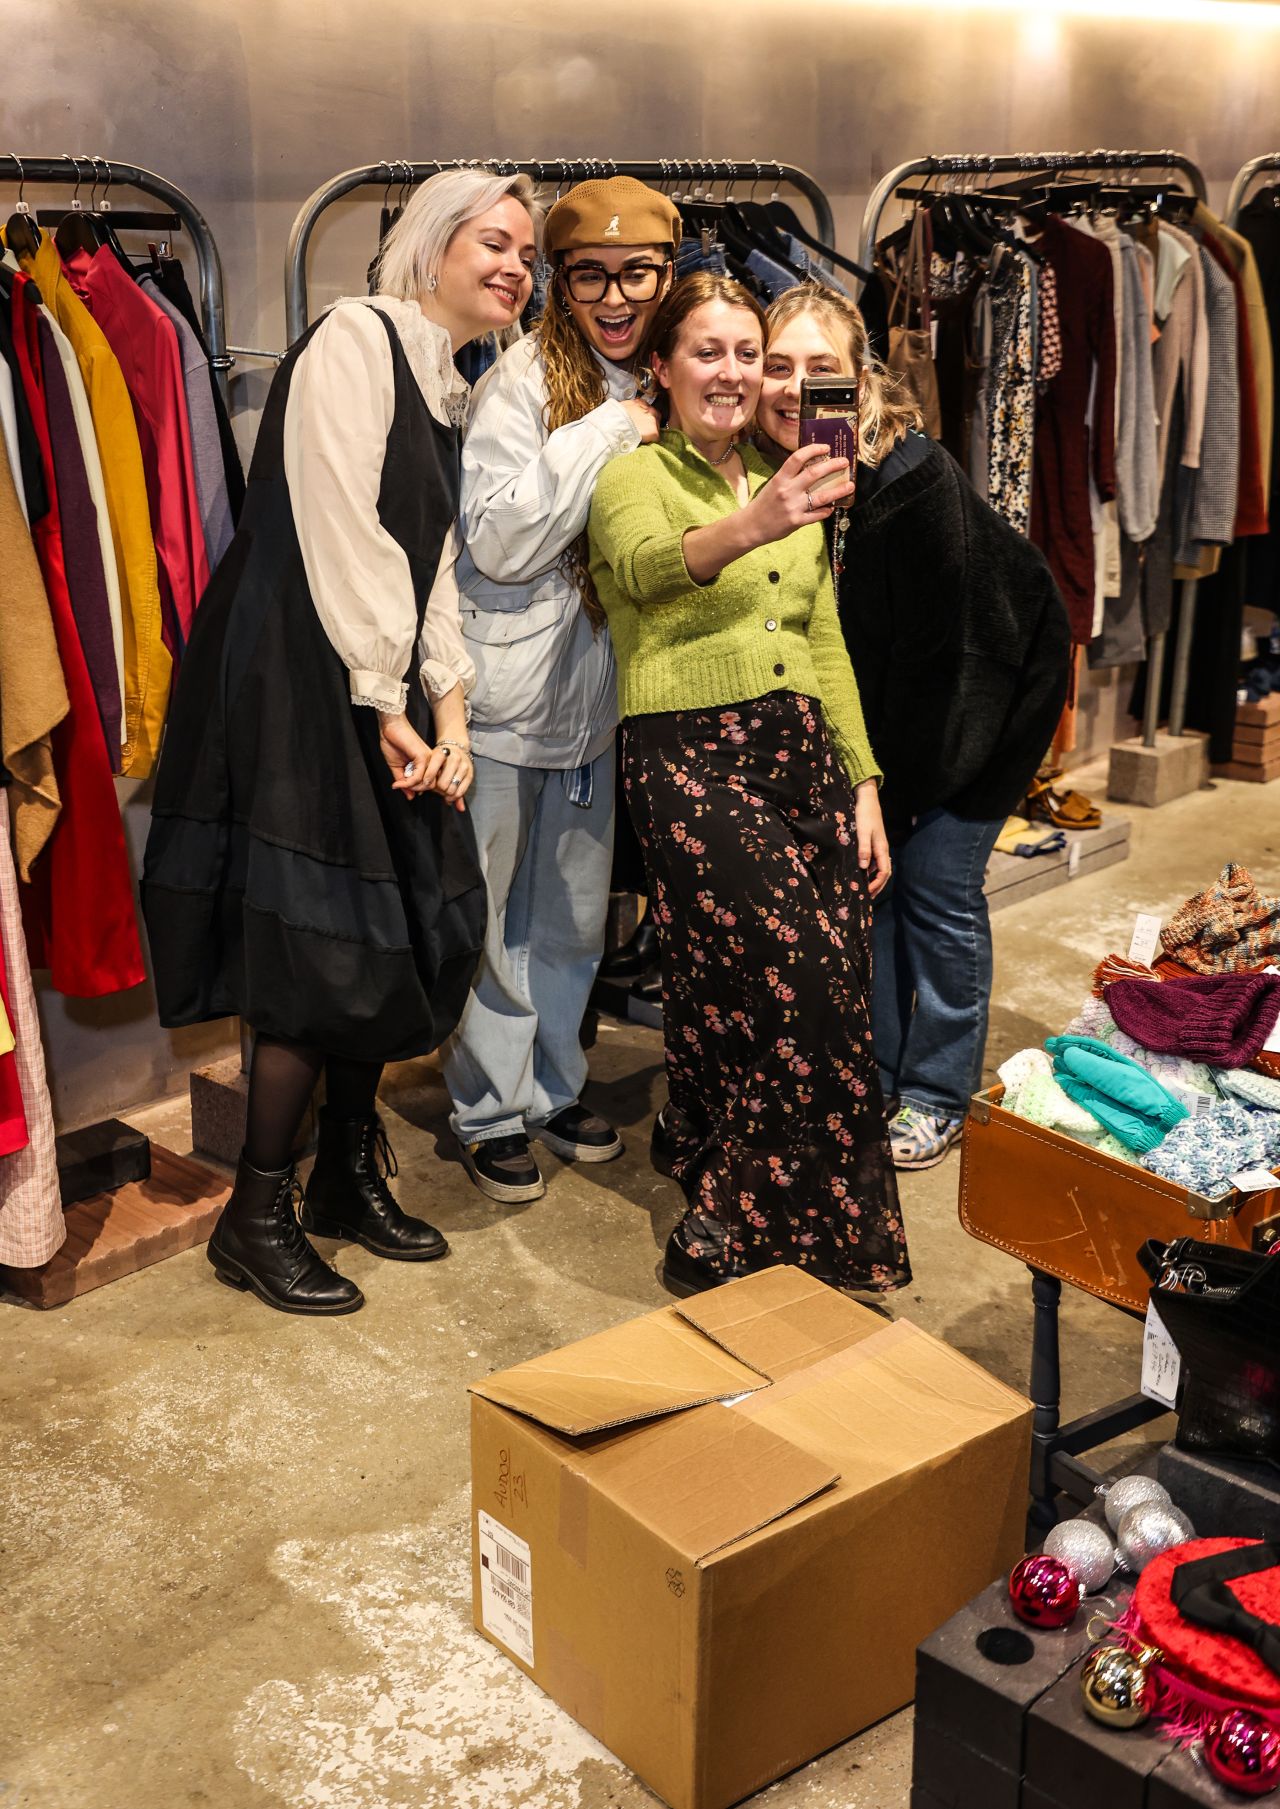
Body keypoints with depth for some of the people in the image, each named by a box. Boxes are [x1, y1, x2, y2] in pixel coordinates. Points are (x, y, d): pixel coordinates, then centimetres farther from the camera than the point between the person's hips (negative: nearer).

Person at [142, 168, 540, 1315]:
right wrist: (389, 707, -13)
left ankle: (350, 1175, 26)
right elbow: (340, 527, -15)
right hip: (302, 678, -9)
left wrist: (449, 713, 2)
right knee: (323, 949, -8)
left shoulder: (448, 391, 19)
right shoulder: (357, 337, -9)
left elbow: (435, 562, 14)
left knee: (402, 936, 9)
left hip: (384, 689, 9)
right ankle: (256, 1219, 6)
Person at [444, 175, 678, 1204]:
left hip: (595, 693, 7)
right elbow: (500, 540, -24)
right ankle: (492, 1110, 21)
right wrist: (609, 432, -21)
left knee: (576, 914, 17)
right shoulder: (525, 379, -13)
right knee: (494, 914, 6)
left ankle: (554, 1085, 34)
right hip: (508, 693, -6)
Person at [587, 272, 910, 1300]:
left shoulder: (787, 484, 22)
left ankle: (724, 1225, 14)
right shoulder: (634, 476, 2)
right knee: (795, 988, -18)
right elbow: (643, 566, -22)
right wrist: (745, 529, -43)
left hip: (804, 751, 6)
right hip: (690, 759, -6)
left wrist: (864, 779, 14)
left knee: (833, 995, -2)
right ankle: (724, 1240, -2)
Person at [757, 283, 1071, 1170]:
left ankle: (940, 1096, 15)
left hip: (989, 681, -5)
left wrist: (889, 792, -18)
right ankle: (869, 1084, 23)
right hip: (875, 707, 6)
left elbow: (939, 653, -24)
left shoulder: (918, 476, -30)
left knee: (937, 884, -2)